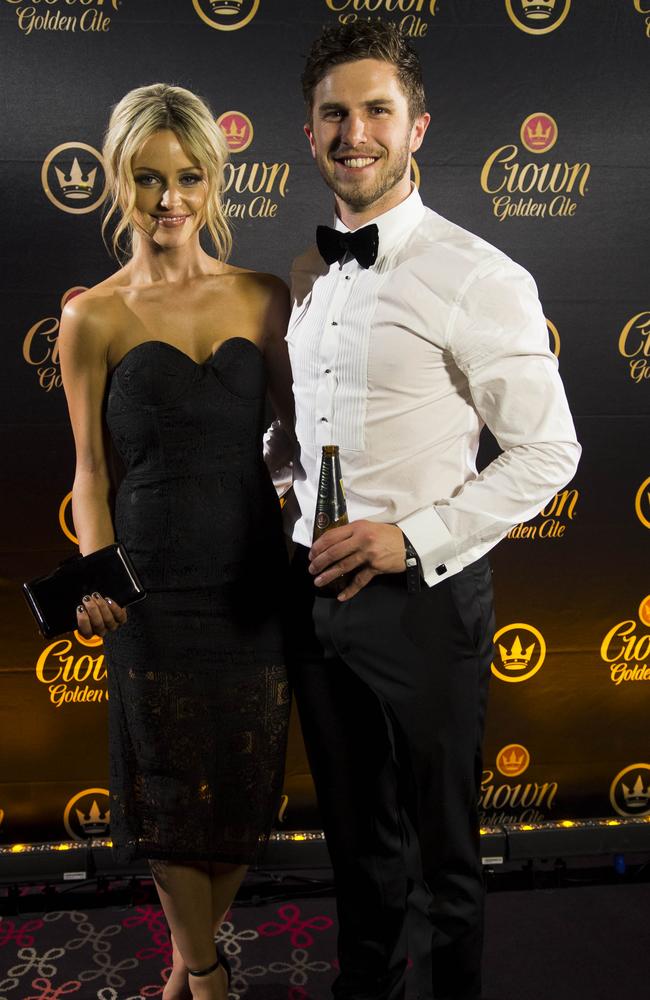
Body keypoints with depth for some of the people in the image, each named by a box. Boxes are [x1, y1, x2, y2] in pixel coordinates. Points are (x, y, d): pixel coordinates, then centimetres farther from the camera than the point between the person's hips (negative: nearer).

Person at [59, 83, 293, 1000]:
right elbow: (91, 467, 0)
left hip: (256, 571, 3)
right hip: (155, 581, -2)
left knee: (248, 783, 13)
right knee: (173, 785, 11)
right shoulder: (94, 318, -1)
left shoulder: (263, 298, 4)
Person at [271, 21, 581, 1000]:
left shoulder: (478, 279, -12)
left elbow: (549, 450, -12)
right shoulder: (306, 276, 9)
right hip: (315, 589, 6)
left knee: (443, 845, 14)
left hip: (422, 595, -6)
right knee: (354, 827, 23)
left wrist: (413, 537, -19)